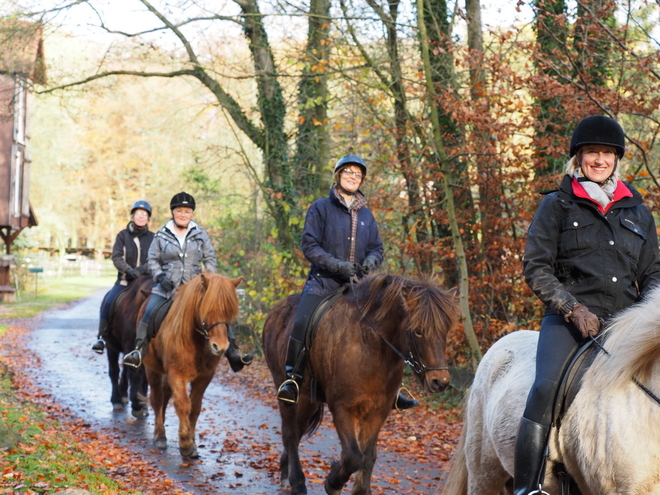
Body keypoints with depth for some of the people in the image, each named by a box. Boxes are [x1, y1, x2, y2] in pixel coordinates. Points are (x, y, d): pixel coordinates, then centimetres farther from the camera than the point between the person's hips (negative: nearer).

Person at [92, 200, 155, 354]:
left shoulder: (152, 238, 7)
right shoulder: (123, 235, 7)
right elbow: (116, 257, -3)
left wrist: (141, 269, -21)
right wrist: (128, 270, -20)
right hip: (125, 280, 0)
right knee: (108, 302, -21)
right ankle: (102, 337, -12)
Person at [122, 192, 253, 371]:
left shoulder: (200, 234, 7)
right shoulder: (162, 235, 4)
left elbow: (210, 259, 10)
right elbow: (152, 259, 8)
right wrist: (160, 276, -10)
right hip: (167, 286, -1)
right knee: (149, 315, -21)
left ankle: (233, 355, -11)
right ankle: (138, 351, -18)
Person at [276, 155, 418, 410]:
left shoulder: (366, 214, 14)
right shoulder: (321, 207, 1)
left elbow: (377, 248, 17)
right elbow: (309, 246, -6)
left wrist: (371, 260, -8)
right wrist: (338, 265, -17)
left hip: (358, 284, 4)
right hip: (324, 281, -4)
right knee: (301, 324, -24)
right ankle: (292, 378, -9)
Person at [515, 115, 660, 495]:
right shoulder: (557, 206, 8)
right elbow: (537, 268, 2)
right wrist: (573, 308, -11)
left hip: (625, 320, 4)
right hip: (570, 320, -4)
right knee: (546, 389, -28)